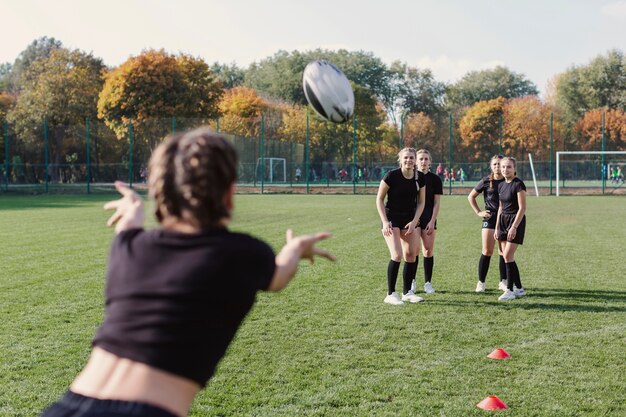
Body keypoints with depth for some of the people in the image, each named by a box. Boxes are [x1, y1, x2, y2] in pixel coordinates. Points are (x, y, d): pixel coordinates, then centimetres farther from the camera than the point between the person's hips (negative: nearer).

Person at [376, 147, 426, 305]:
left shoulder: (419, 178, -2)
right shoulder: (392, 176, -15)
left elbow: (421, 202, 7)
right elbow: (379, 199, -8)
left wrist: (414, 221, -5)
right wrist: (385, 222, -14)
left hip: (410, 219, 5)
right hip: (392, 219, -5)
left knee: (411, 255, 2)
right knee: (397, 255, -16)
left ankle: (407, 292, 16)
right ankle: (390, 294, -5)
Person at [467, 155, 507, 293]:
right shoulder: (486, 181, -1)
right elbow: (471, 196, 9)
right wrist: (478, 212, 1)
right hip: (490, 218, -2)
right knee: (487, 252, -5)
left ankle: (503, 281, 15)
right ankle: (481, 282, 3)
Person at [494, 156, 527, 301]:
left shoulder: (518, 184, -13)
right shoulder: (501, 185, 10)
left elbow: (522, 208, -16)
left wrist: (514, 227, -21)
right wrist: (497, 227, 15)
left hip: (516, 221, -8)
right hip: (503, 220, 8)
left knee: (508, 255, -12)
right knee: (507, 256, 7)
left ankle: (510, 291, -6)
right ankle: (519, 288, 16)